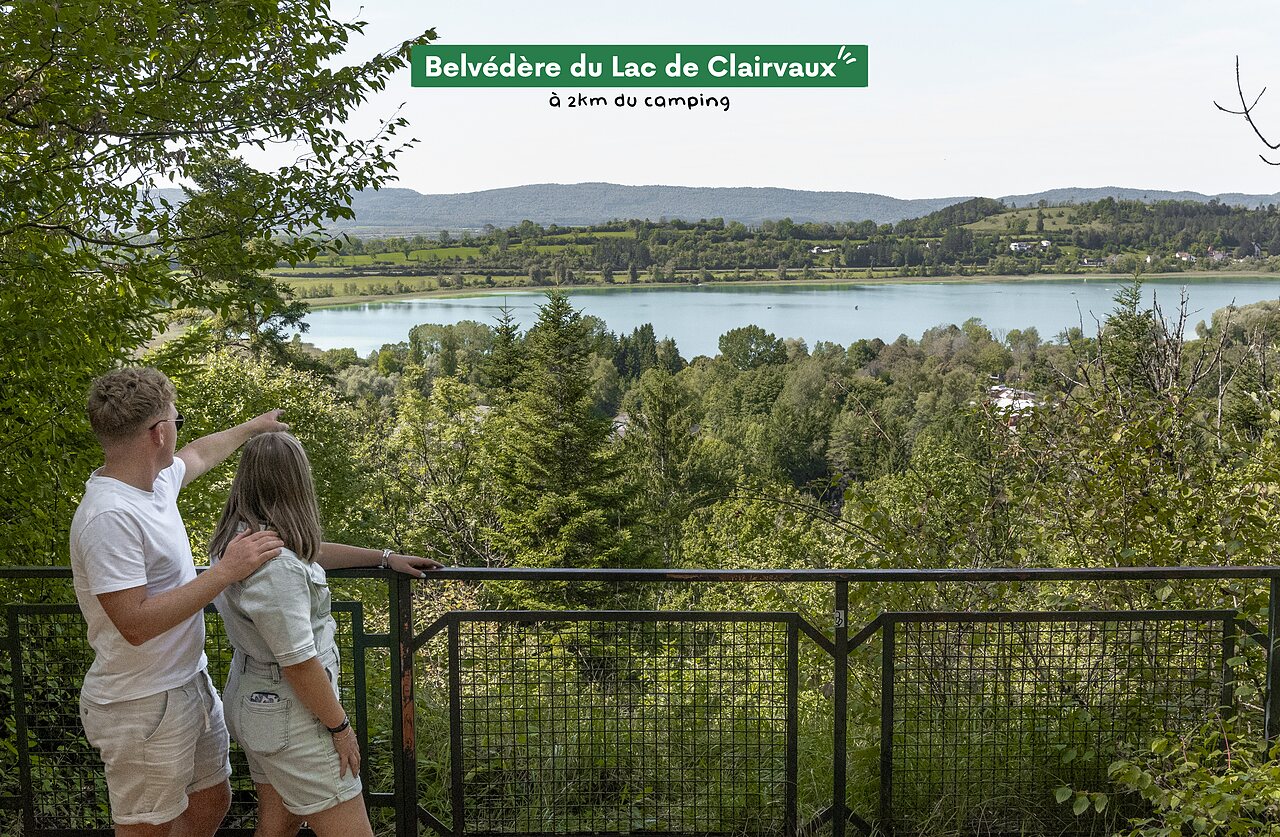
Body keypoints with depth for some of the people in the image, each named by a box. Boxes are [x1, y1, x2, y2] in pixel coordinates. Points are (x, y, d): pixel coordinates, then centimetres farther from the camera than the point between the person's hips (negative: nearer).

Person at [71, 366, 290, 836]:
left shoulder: (156, 480, 2)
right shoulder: (109, 516, -27)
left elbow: (198, 454, 26)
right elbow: (136, 624, -30)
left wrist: (252, 426, 39)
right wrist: (226, 572, -29)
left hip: (190, 683, 9)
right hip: (142, 708, -9)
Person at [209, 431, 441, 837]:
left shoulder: (238, 536, 1)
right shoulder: (275, 566, -29)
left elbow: (313, 552, 17)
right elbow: (298, 664, -26)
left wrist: (385, 557, 21)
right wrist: (340, 726, -13)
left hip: (253, 702, 10)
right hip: (290, 716, -10)